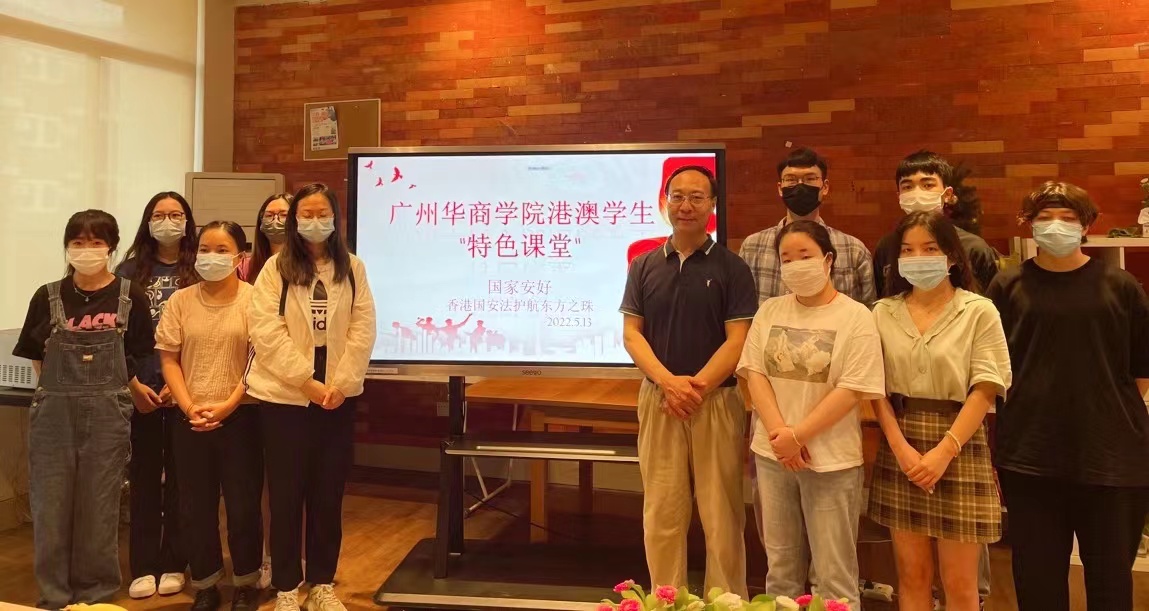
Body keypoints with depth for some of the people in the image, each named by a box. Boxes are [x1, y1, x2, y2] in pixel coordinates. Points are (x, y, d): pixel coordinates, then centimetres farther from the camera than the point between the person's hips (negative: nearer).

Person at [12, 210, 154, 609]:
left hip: (107, 415, -1)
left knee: (99, 506, 6)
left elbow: (138, 357, 4)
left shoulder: (130, 296, -1)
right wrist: (62, 386, 5)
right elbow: (36, 355, 10)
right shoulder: (48, 297, 2)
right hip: (53, 412, 1)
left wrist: (105, 388, 1)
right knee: (50, 505, 5)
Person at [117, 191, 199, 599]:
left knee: (180, 476, 5)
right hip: (140, 391, 1)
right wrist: (134, 384, -5)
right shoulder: (130, 271, 6)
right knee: (144, 476, 6)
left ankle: (174, 564, 16)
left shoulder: (200, 272, 1)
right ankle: (143, 566, 14)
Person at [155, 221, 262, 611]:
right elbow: (169, 359, 4)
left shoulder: (253, 299, -4)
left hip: (240, 417, -3)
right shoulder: (181, 301, 5)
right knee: (196, 504, 9)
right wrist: (189, 406, -8)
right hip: (190, 419, 3)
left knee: (243, 503, 3)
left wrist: (228, 406, -13)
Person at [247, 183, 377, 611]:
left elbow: (363, 329, 0)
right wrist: (307, 382, -15)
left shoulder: (353, 268, 6)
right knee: (287, 493, 5)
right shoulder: (276, 268, 0)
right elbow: (267, 331, -9)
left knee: (328, 492, 9)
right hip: (285, 396, -2)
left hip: (338, 397, 2)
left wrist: (341, 383, -11)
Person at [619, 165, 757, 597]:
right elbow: (631, 334, 3)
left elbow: (738, 341, -5)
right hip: (657, 400, 2)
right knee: (661, 513, 7)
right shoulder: (644, 266, 8)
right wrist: (669, 382, -12)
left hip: (717, 401, -2)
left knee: (721, 514, 3)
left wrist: (696, 386, -15)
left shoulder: (731, 268, 0)